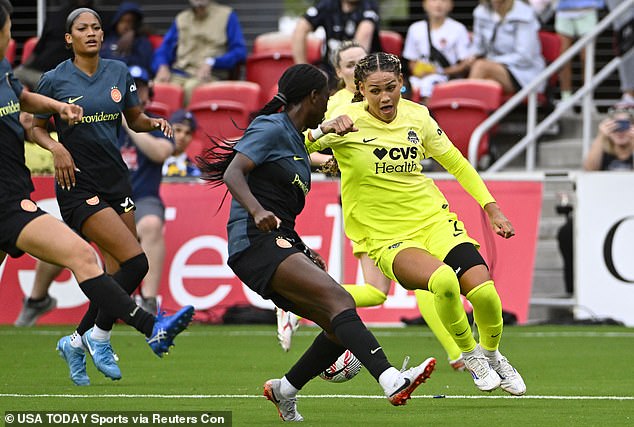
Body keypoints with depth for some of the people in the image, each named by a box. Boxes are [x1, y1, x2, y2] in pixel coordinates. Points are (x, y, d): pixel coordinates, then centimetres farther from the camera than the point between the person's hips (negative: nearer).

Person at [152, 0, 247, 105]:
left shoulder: (227, 16, 10)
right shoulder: (181, 19, 21)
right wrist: (162, 68, -6)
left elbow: (239, 52, 0)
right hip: (179, 75, 3)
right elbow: (163, 51, 18)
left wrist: (210, 63, -14)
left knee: (191, 87, -38)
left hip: (211, 76, -3)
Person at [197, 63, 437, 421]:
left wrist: (303, 251, 24)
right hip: (257, 244, -10)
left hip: (281, 244, 10)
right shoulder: (272, 129, -5)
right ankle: (392, 381, -44)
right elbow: (233, 173, -18)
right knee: (340, 299, -27)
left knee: (341, 329, 2)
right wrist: (257, 211, -35)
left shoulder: (296, 140, 23)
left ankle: (284, 391, 20)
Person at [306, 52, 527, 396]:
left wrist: (491, 208, 14)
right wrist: (322, 131, -34)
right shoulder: (348, 120, -9)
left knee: (483, 292, -19)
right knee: (443, 280, -34)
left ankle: (492, 354, 13)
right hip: (386, 238, -3)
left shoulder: (417, 116, 3)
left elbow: (456, 163, 17)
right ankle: (470, 355, -7)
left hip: (433, 219, 3)